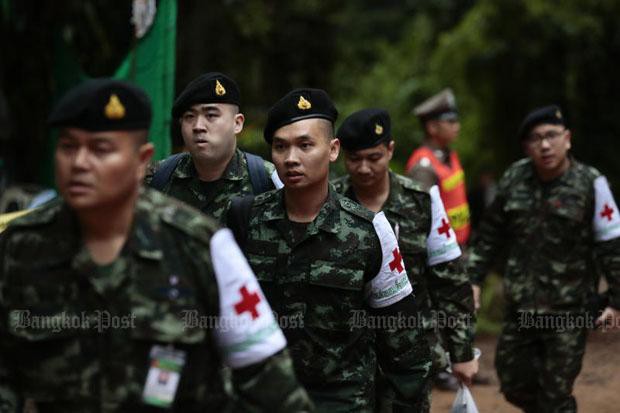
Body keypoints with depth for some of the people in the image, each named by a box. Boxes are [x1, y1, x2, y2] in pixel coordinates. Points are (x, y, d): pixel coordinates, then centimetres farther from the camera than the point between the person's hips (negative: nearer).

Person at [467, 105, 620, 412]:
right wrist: (474, 278, 7)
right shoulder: (514, 177, 1)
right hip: (520, 306, 4)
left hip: (568, 309, -4)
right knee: (514, 385, 13)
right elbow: (490, 234, 10)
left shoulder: (590, 183, -11)